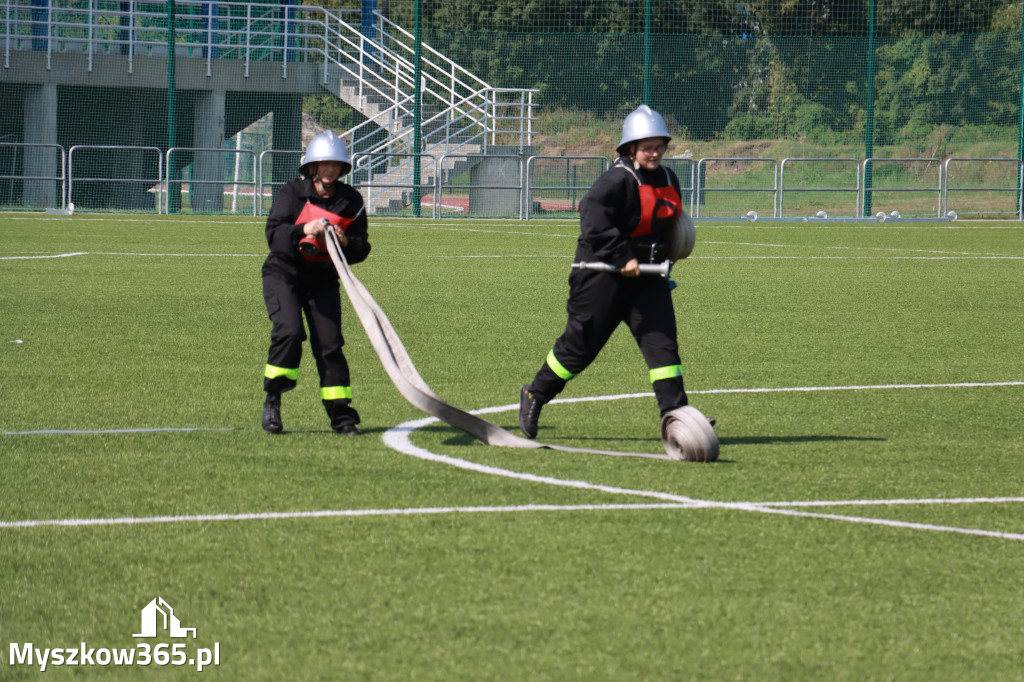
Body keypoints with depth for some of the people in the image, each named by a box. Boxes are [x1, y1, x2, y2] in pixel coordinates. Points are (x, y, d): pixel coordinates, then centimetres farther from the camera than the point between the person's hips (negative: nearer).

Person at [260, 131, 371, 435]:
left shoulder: (351, 201, -1)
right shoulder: (292, 193, -9)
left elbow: (361, 248, -2)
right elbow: (274, 233, -20)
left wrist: (345, 242, -24)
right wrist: (303, 230, -37)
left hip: (323, 279, 3)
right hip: (283, 275, -3)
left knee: (329, 341, -4)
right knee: (290, 331, -22)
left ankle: (341, 414, 1)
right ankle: (272, 400, -7)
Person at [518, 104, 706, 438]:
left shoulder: (668, 180, 10)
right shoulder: (617, 180, -16)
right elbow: (593, 221, -26)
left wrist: (664, 255, 15)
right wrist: (623, 258, -28)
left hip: (646, 276, 7)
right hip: (603, 276, -7)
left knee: (662, 341, -6)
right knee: (580, 343, 2)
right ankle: (534, 395, 22)